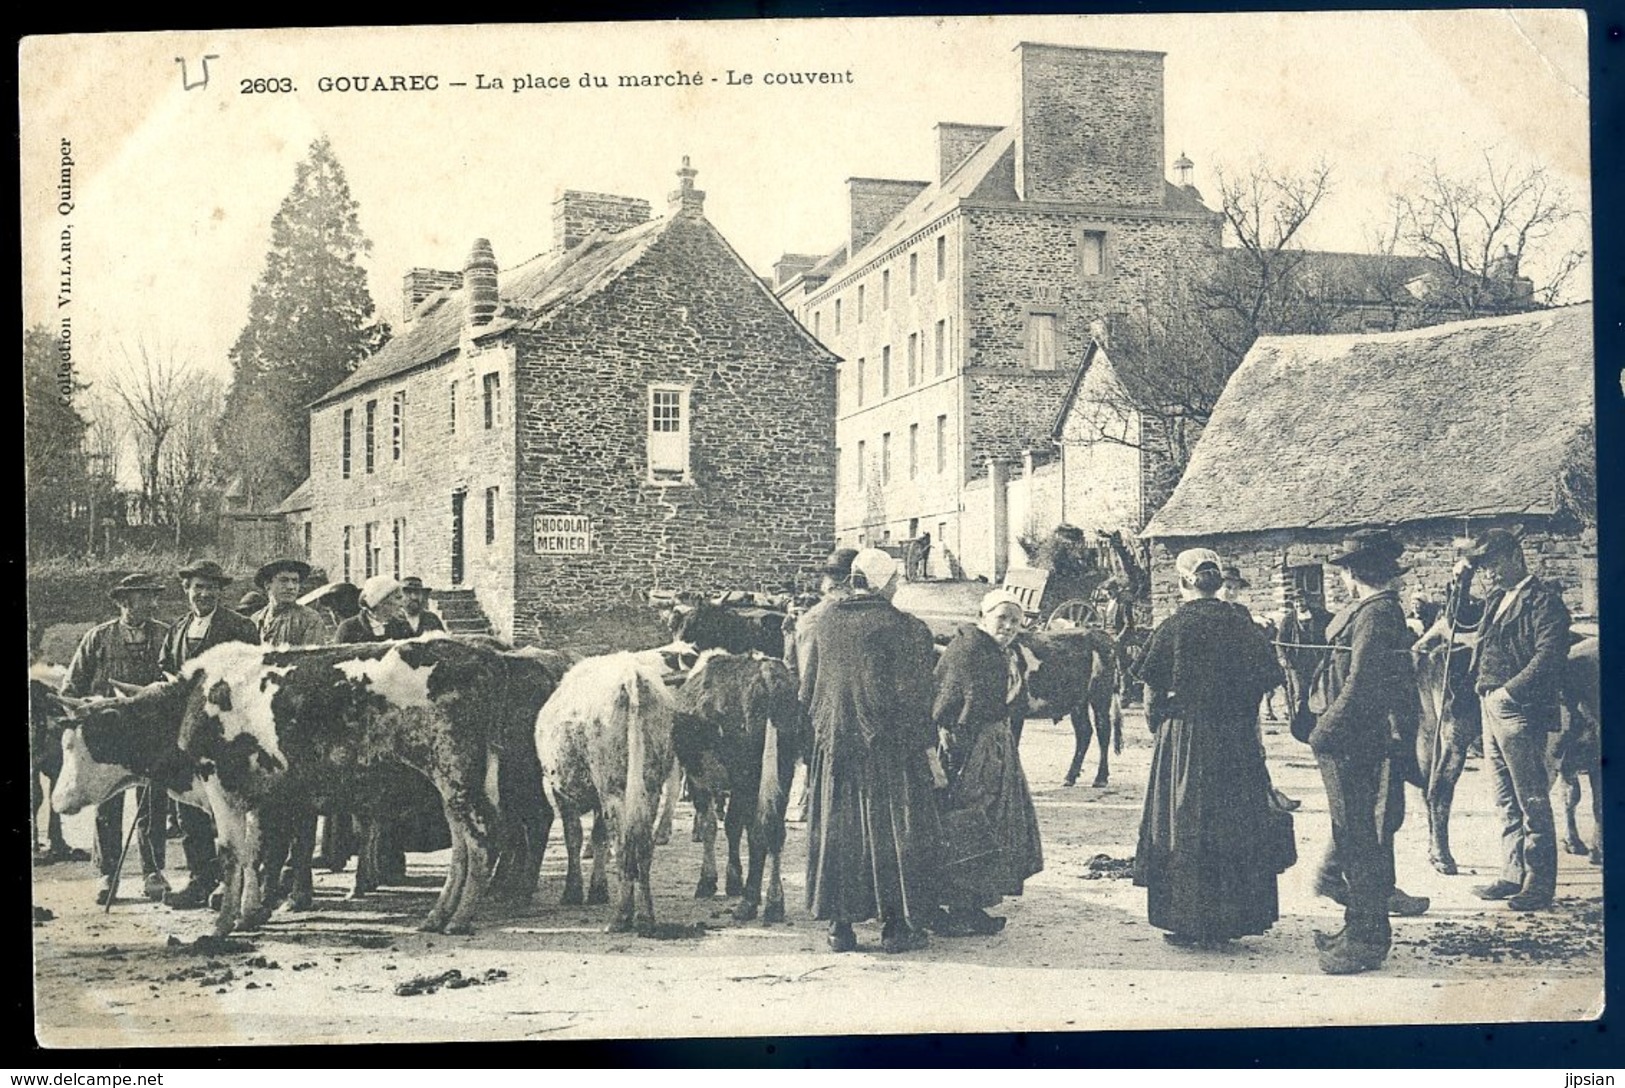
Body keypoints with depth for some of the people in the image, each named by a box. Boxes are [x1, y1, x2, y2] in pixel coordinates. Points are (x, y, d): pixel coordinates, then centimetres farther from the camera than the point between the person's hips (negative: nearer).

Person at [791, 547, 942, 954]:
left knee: (838, 829, 10)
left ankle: (839, 925, 12)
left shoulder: (821, 625, 2)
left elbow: (806, 689, 8)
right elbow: (914, 695, -10)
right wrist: (928, 746, -4)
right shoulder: (901, 628, -11)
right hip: (889, 748, -4)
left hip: (834, 745, 4)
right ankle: (896, 925, 9)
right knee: (892, 828, 5)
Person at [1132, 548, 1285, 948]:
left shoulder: (1174, 627, -9)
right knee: (1235, 826, 11)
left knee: (1185, 828, 5)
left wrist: (1156, 720, 10)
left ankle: (1188, 921, 6)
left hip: (1184, 735, -3)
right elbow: (1265, 679, 3)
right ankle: (1233, 917, 16)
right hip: (1237, 738, 3)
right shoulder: (1242, 625, 2)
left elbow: (1153, 687, -7)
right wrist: (1238, 711, 13)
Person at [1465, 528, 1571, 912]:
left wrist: (1507, 691, -20)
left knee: (1532, 800, -4)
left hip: (1520, 711, -9)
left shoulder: (1543, 600, -9)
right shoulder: (1496, 600, 17)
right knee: (1506, 800, 13)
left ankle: (1539, 884, 1)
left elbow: (1549, 657, -19)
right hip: (1492, 708, 9)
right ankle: (1513, 875, 20)